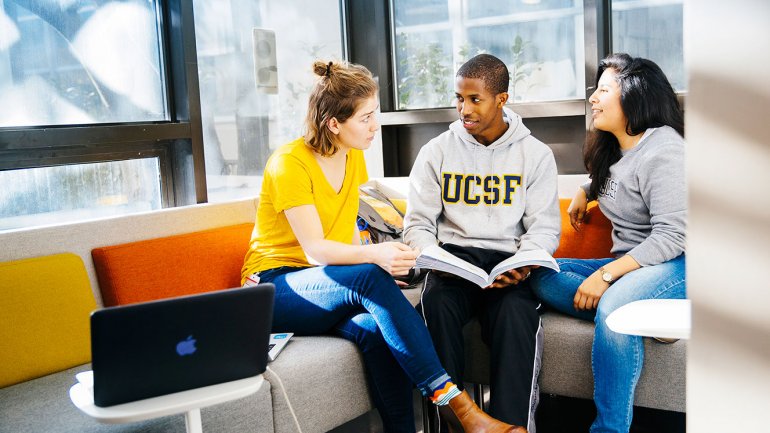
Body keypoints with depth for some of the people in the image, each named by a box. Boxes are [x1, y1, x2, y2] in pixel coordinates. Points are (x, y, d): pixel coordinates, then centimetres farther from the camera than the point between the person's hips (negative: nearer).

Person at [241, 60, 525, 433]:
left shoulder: (354, 158, 8)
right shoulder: (289, 163, -15)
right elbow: (315, 249, -22)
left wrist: (378, 266, -6)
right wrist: (375, 256, -39)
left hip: (331, 282, 6)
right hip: (276, 288, -6)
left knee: (375, 328, -31)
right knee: (370, 278, -34)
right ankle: (454, 402, -33)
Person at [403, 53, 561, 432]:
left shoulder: (536, 154, 8)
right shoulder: (437, 151, 10)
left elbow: (544, 227, 4)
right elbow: (418, 222, 9)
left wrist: (523, 264, -17)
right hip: (453, 259, 1)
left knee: (516, 312, -34)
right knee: (436, 303, -33)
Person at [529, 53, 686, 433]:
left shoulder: (663, 151, -13)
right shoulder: (612, 149, 14)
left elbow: (671, 236, -21)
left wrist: (606, 275, -26)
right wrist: (584, 194, 21)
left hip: (676, 265, -9)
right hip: (630, 265, 9)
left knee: (614, 306, -39)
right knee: (541, 276, -12)